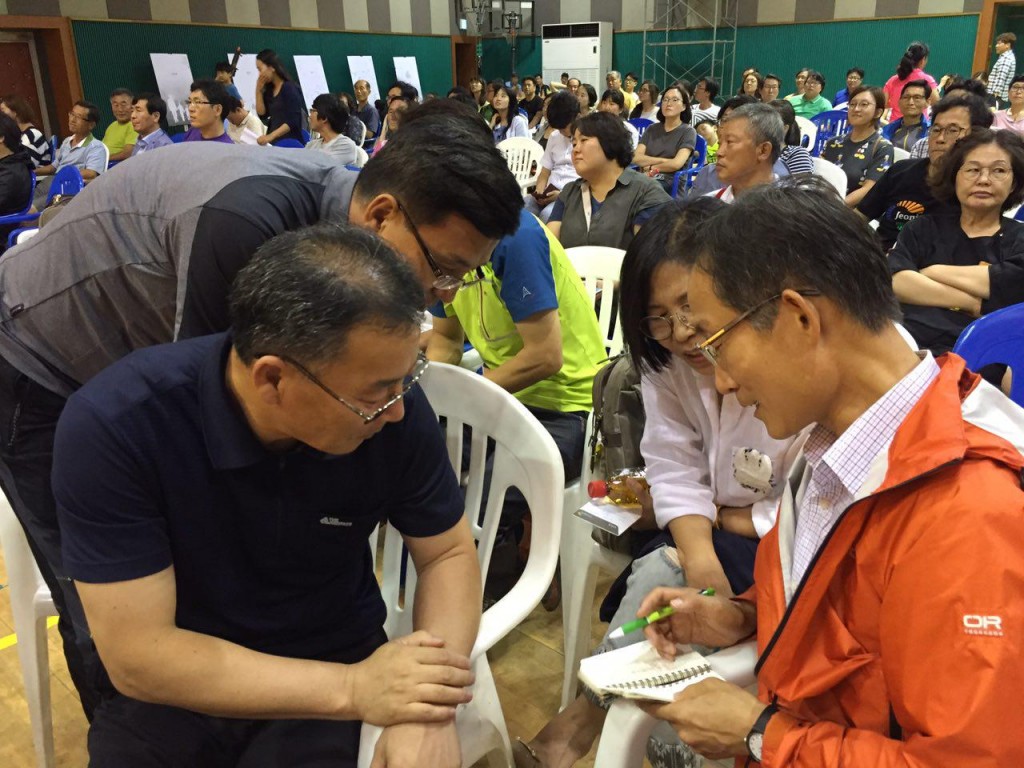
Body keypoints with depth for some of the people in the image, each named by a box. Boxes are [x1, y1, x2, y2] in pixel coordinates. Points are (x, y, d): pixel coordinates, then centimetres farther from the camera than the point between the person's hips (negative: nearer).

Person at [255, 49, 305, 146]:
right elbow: (262, 114, 11)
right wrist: (258, 91, 3)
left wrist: (270, 136, -26)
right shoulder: (269, 89, 13)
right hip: (273, 142, 7)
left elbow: (293, 122, -17)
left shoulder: (290, 88, -9)